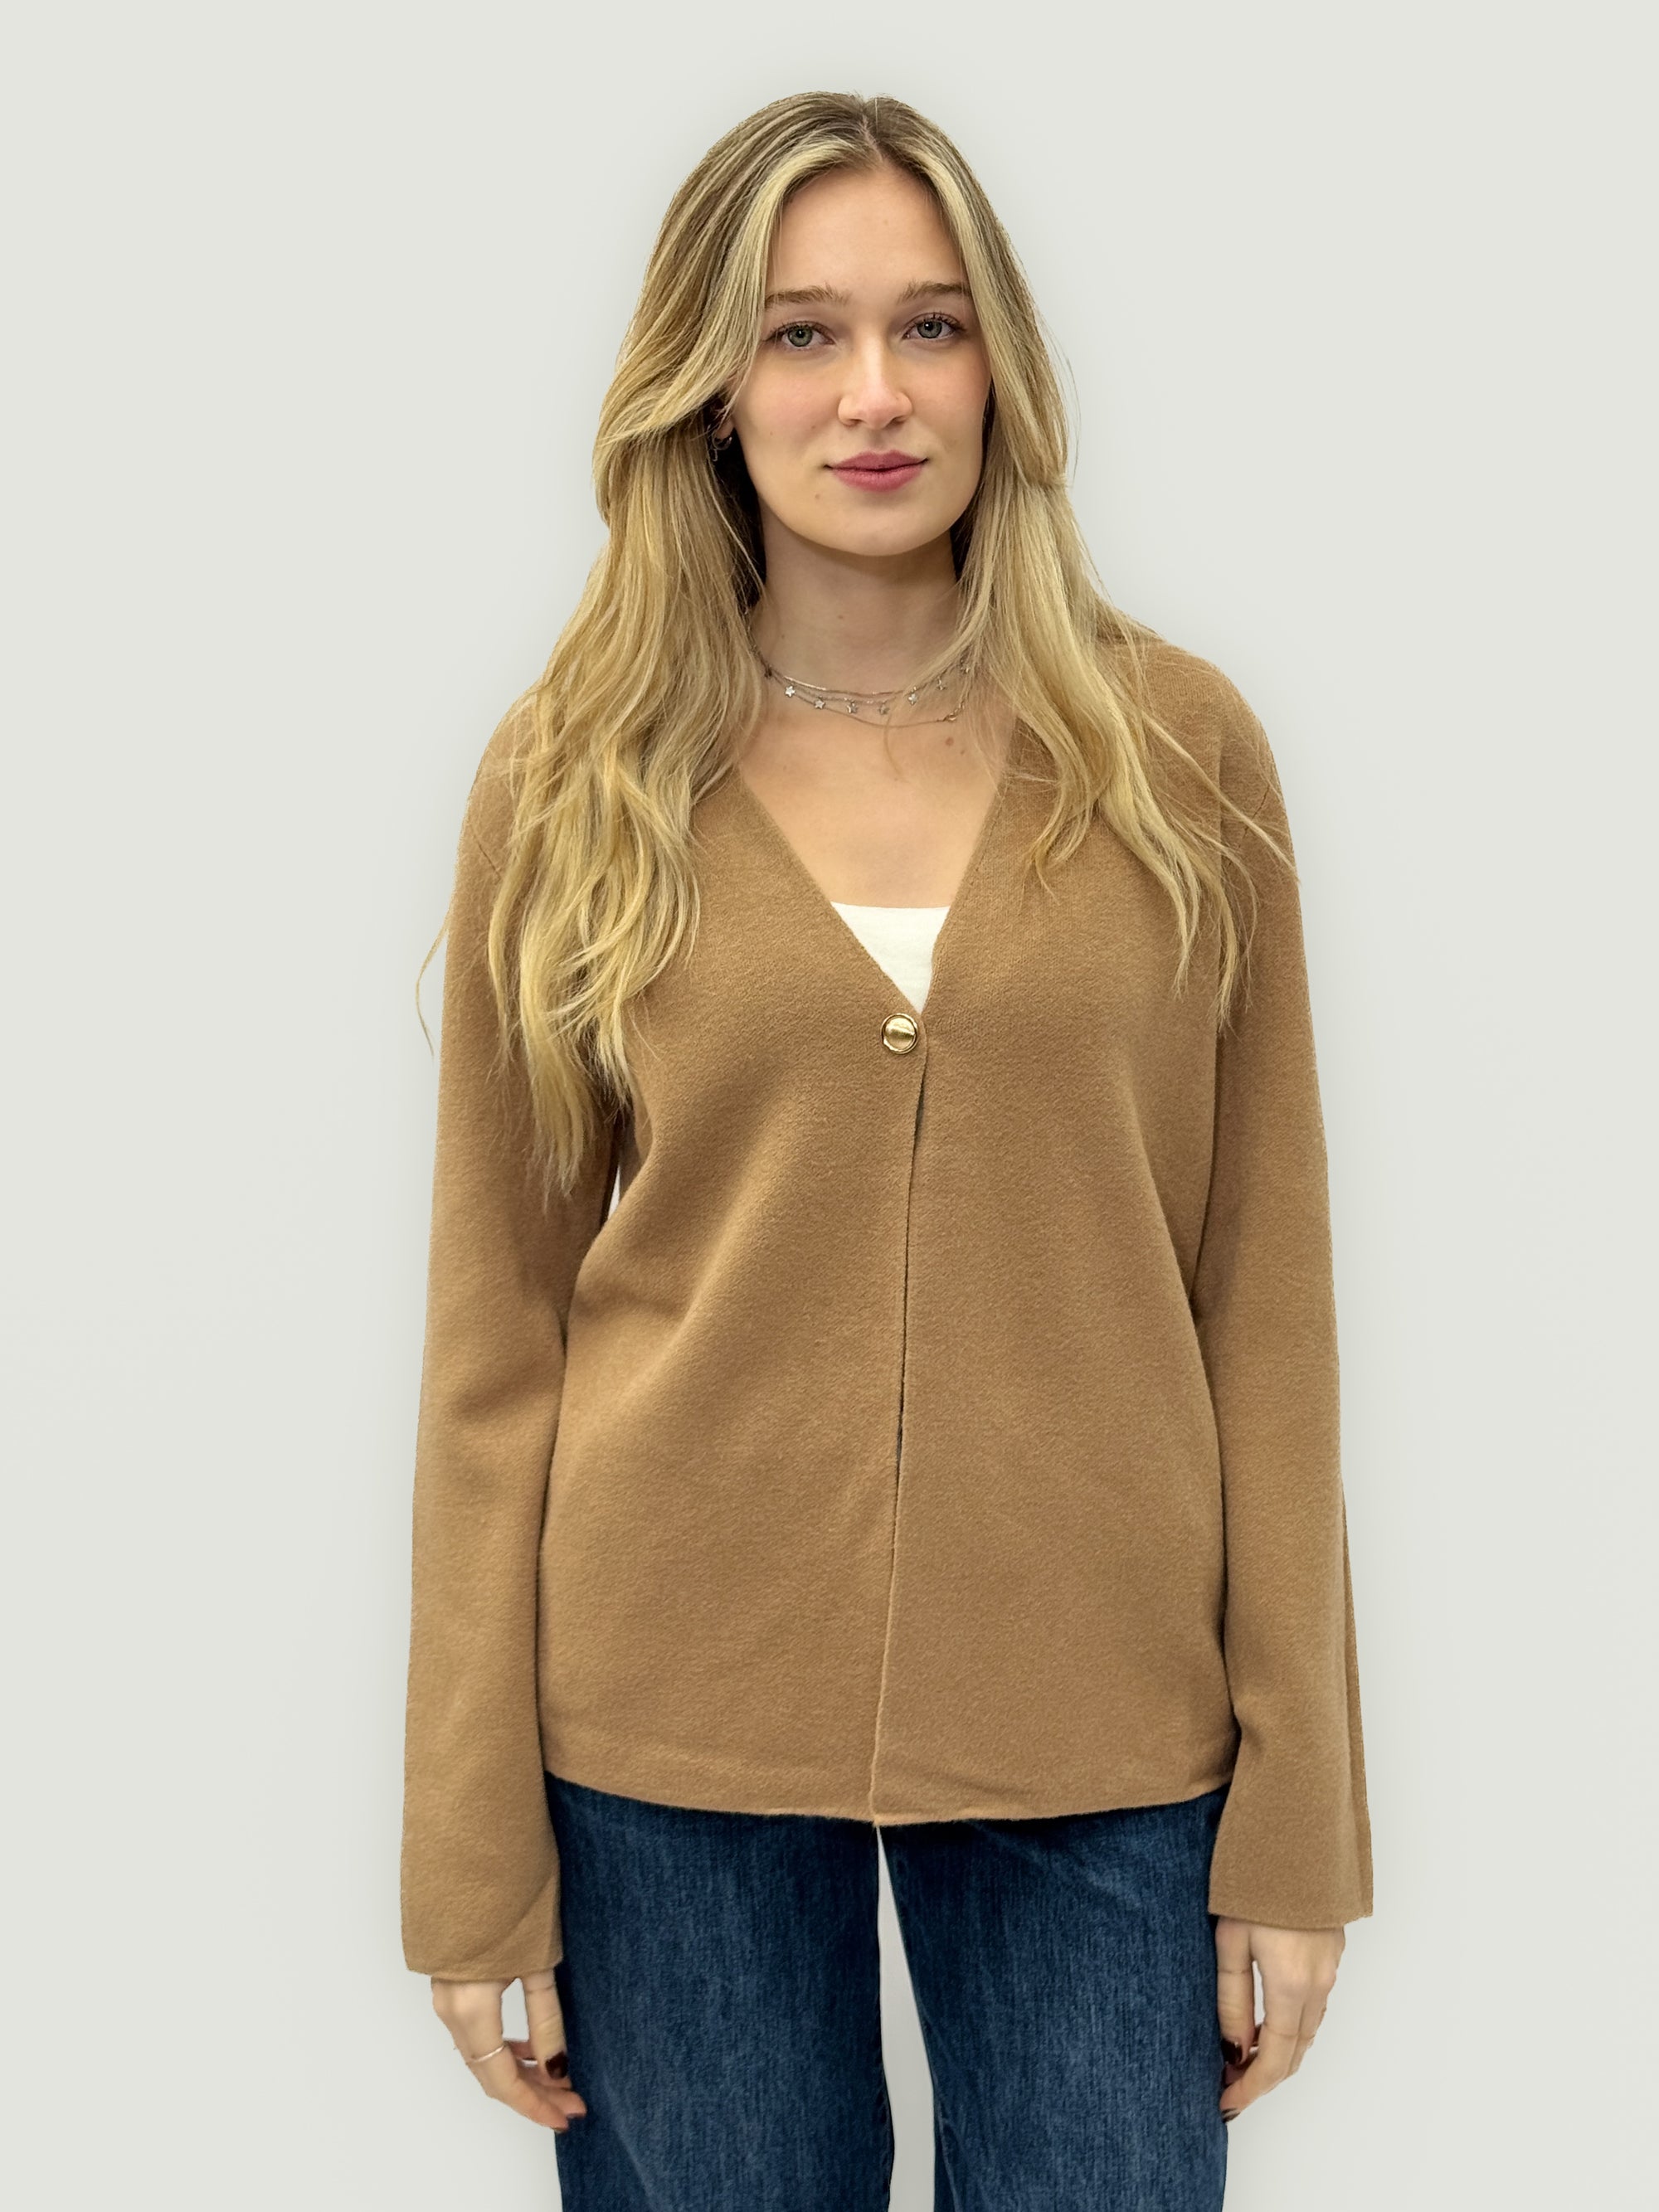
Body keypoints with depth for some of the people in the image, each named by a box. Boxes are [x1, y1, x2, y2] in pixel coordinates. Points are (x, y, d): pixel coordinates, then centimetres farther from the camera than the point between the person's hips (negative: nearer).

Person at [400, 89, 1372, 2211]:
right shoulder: (571, 775, -1)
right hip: (671, 1718, 0)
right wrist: (475, 1863, -1)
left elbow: (1264, 1299, 1)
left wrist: (1297, 1819, -1)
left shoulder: (1176, 746, 0)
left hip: (1098, 1721, 1)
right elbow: (495, 1337, 0)